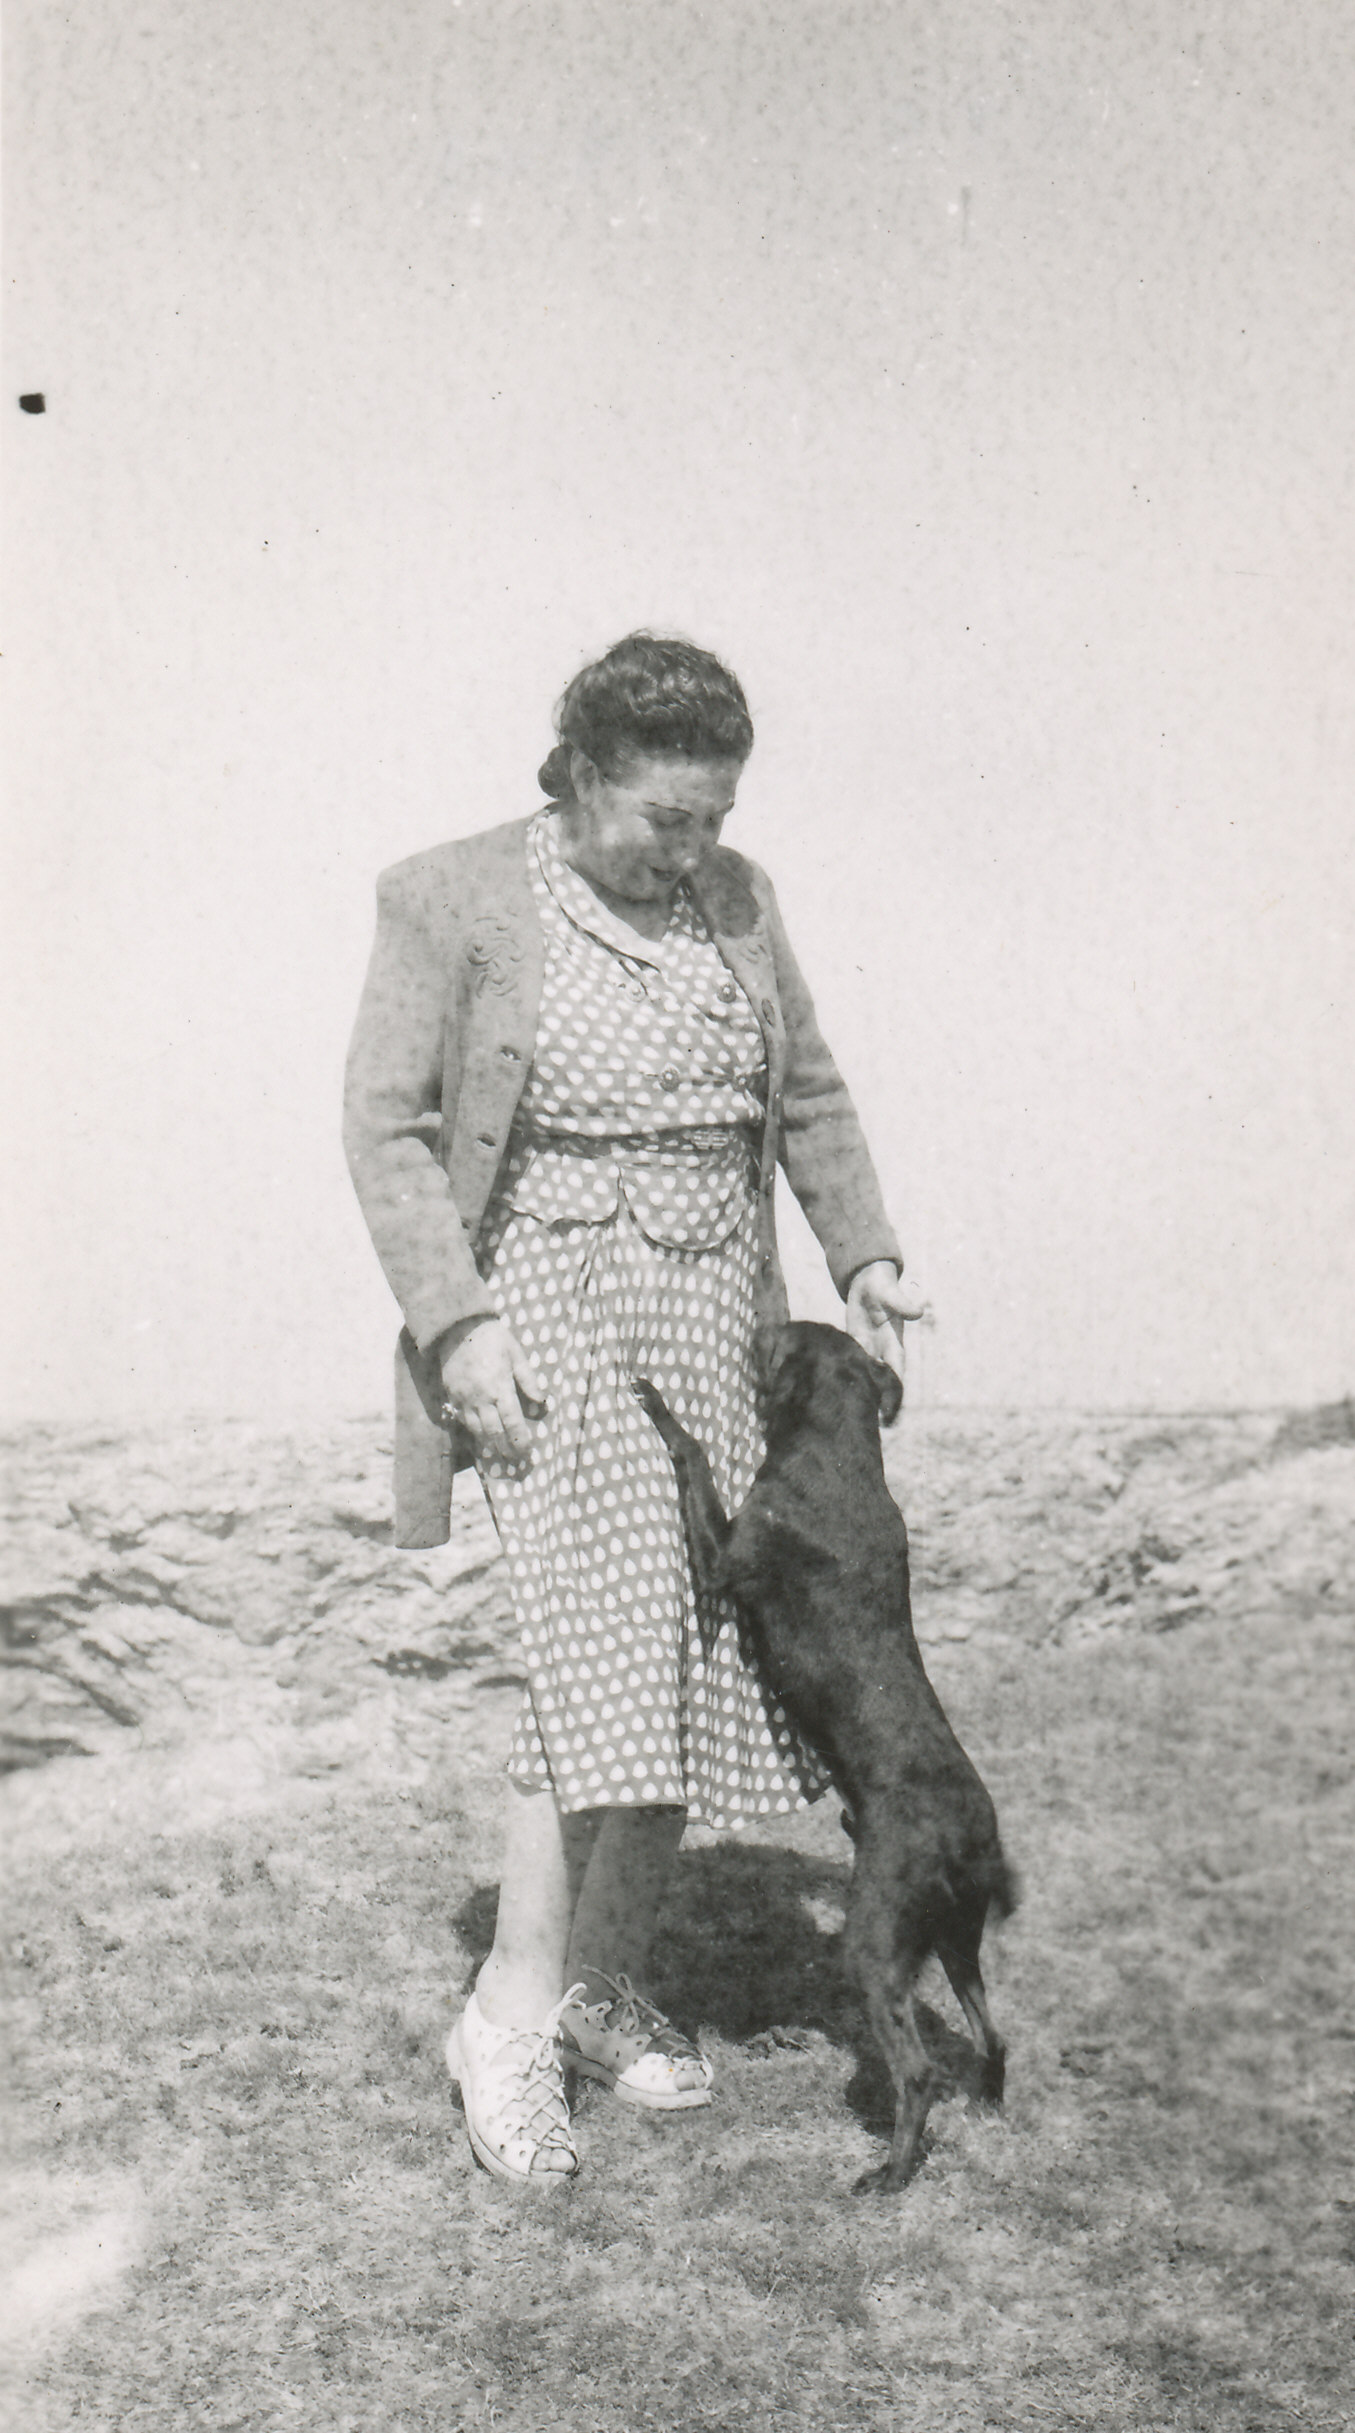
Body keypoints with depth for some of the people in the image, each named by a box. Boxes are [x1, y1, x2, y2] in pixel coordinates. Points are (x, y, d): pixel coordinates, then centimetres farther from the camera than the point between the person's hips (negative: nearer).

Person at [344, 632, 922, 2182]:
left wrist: (862, 1256, 6)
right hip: (546, 1304, -5)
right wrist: (457, 1324, -16)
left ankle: (606, 1987, 20)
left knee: (695, 1651, 5)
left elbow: (807, 1095, 17)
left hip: (711, 1312, 6)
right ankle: (512, 2016, -3)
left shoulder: (734, 897, 7)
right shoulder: (452, 901, -7)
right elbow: (387, 1125, -7)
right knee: (609, 1632, -17)